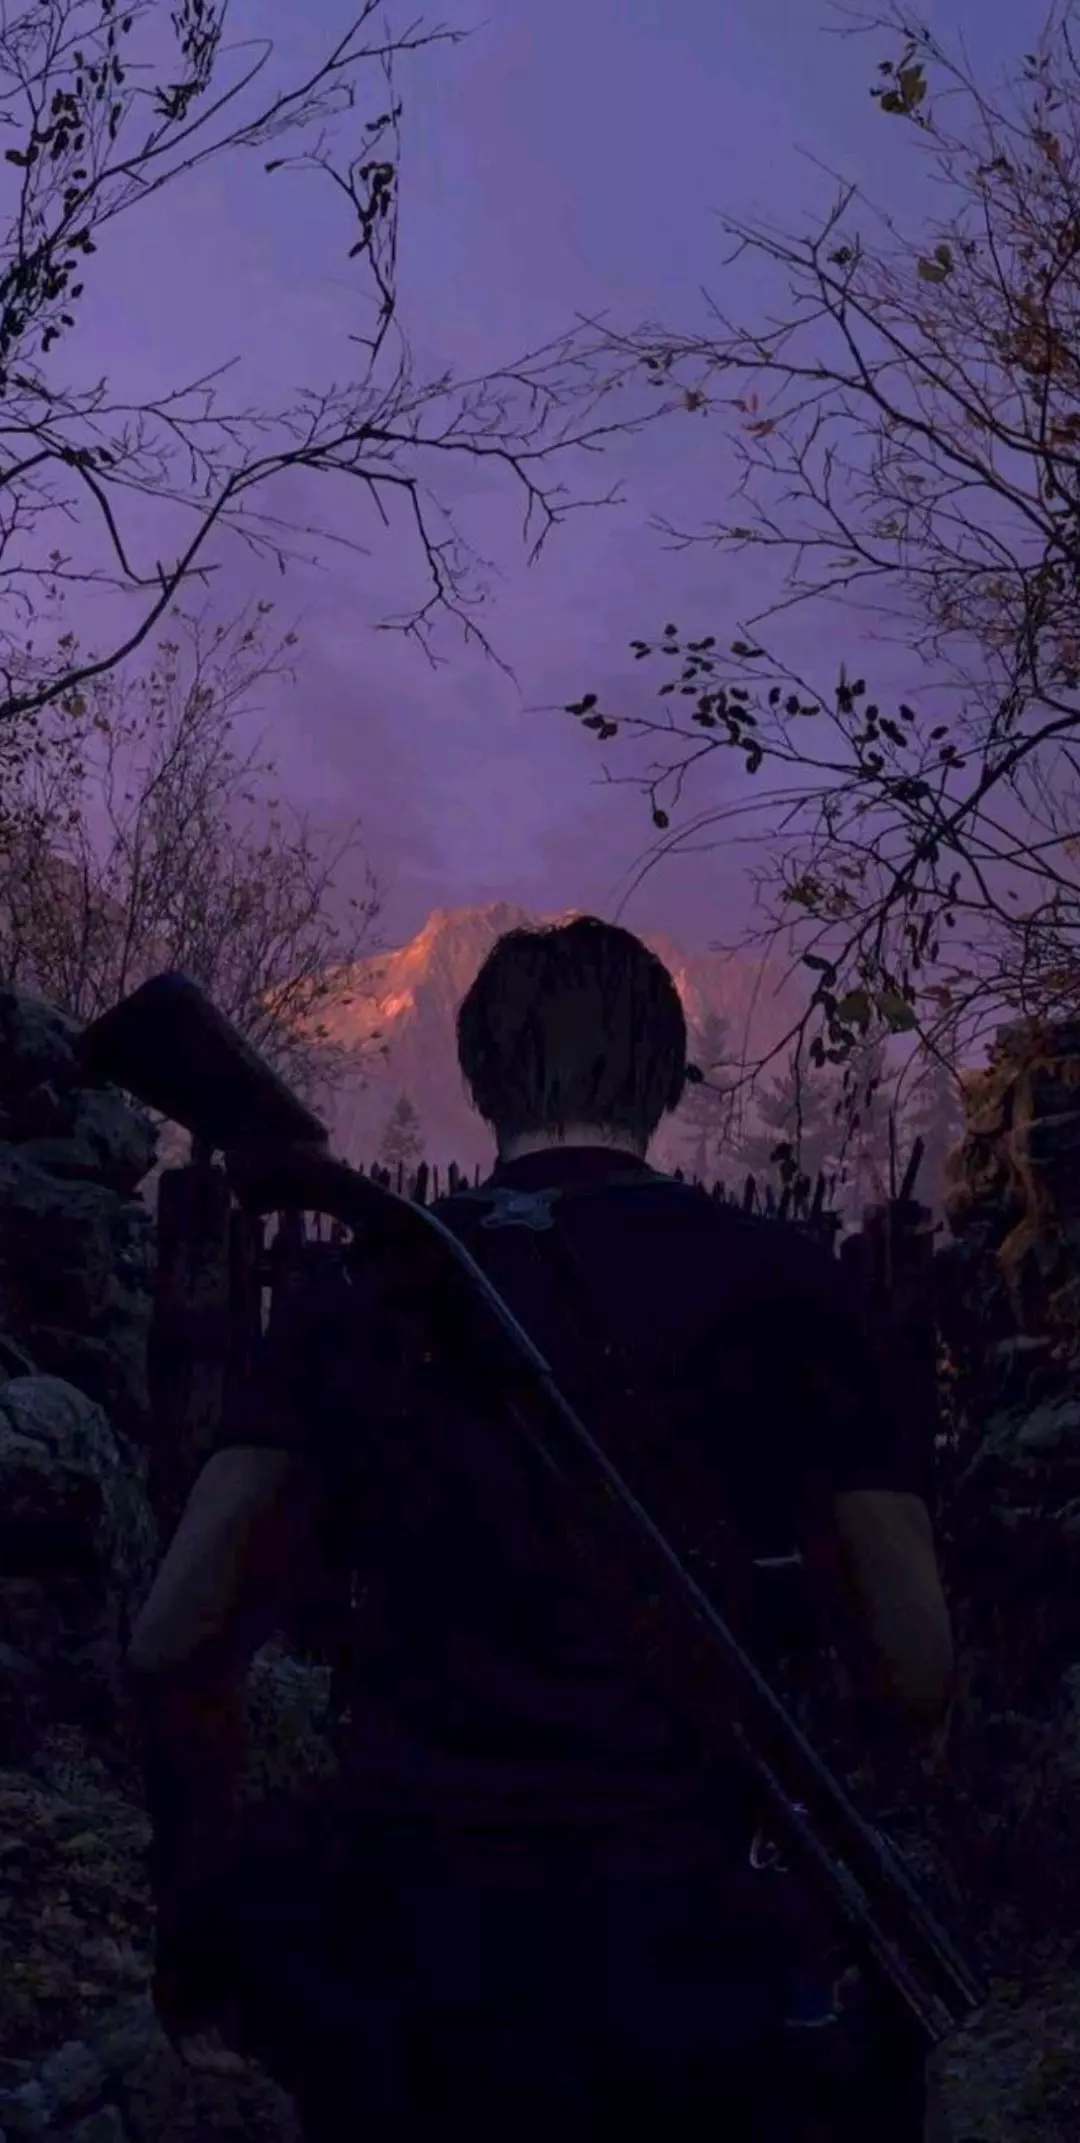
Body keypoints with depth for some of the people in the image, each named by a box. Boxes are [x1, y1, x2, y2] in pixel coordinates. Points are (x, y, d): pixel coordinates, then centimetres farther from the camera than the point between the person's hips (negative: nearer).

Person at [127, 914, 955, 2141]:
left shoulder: (362, 1293, 5)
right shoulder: (767, 1284, 0)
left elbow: (176, 1649, 1)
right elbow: (918, 1671, -1)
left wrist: (201, 1933, 13)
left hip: (384, 1959, 2)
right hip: (659, 1958, -2)